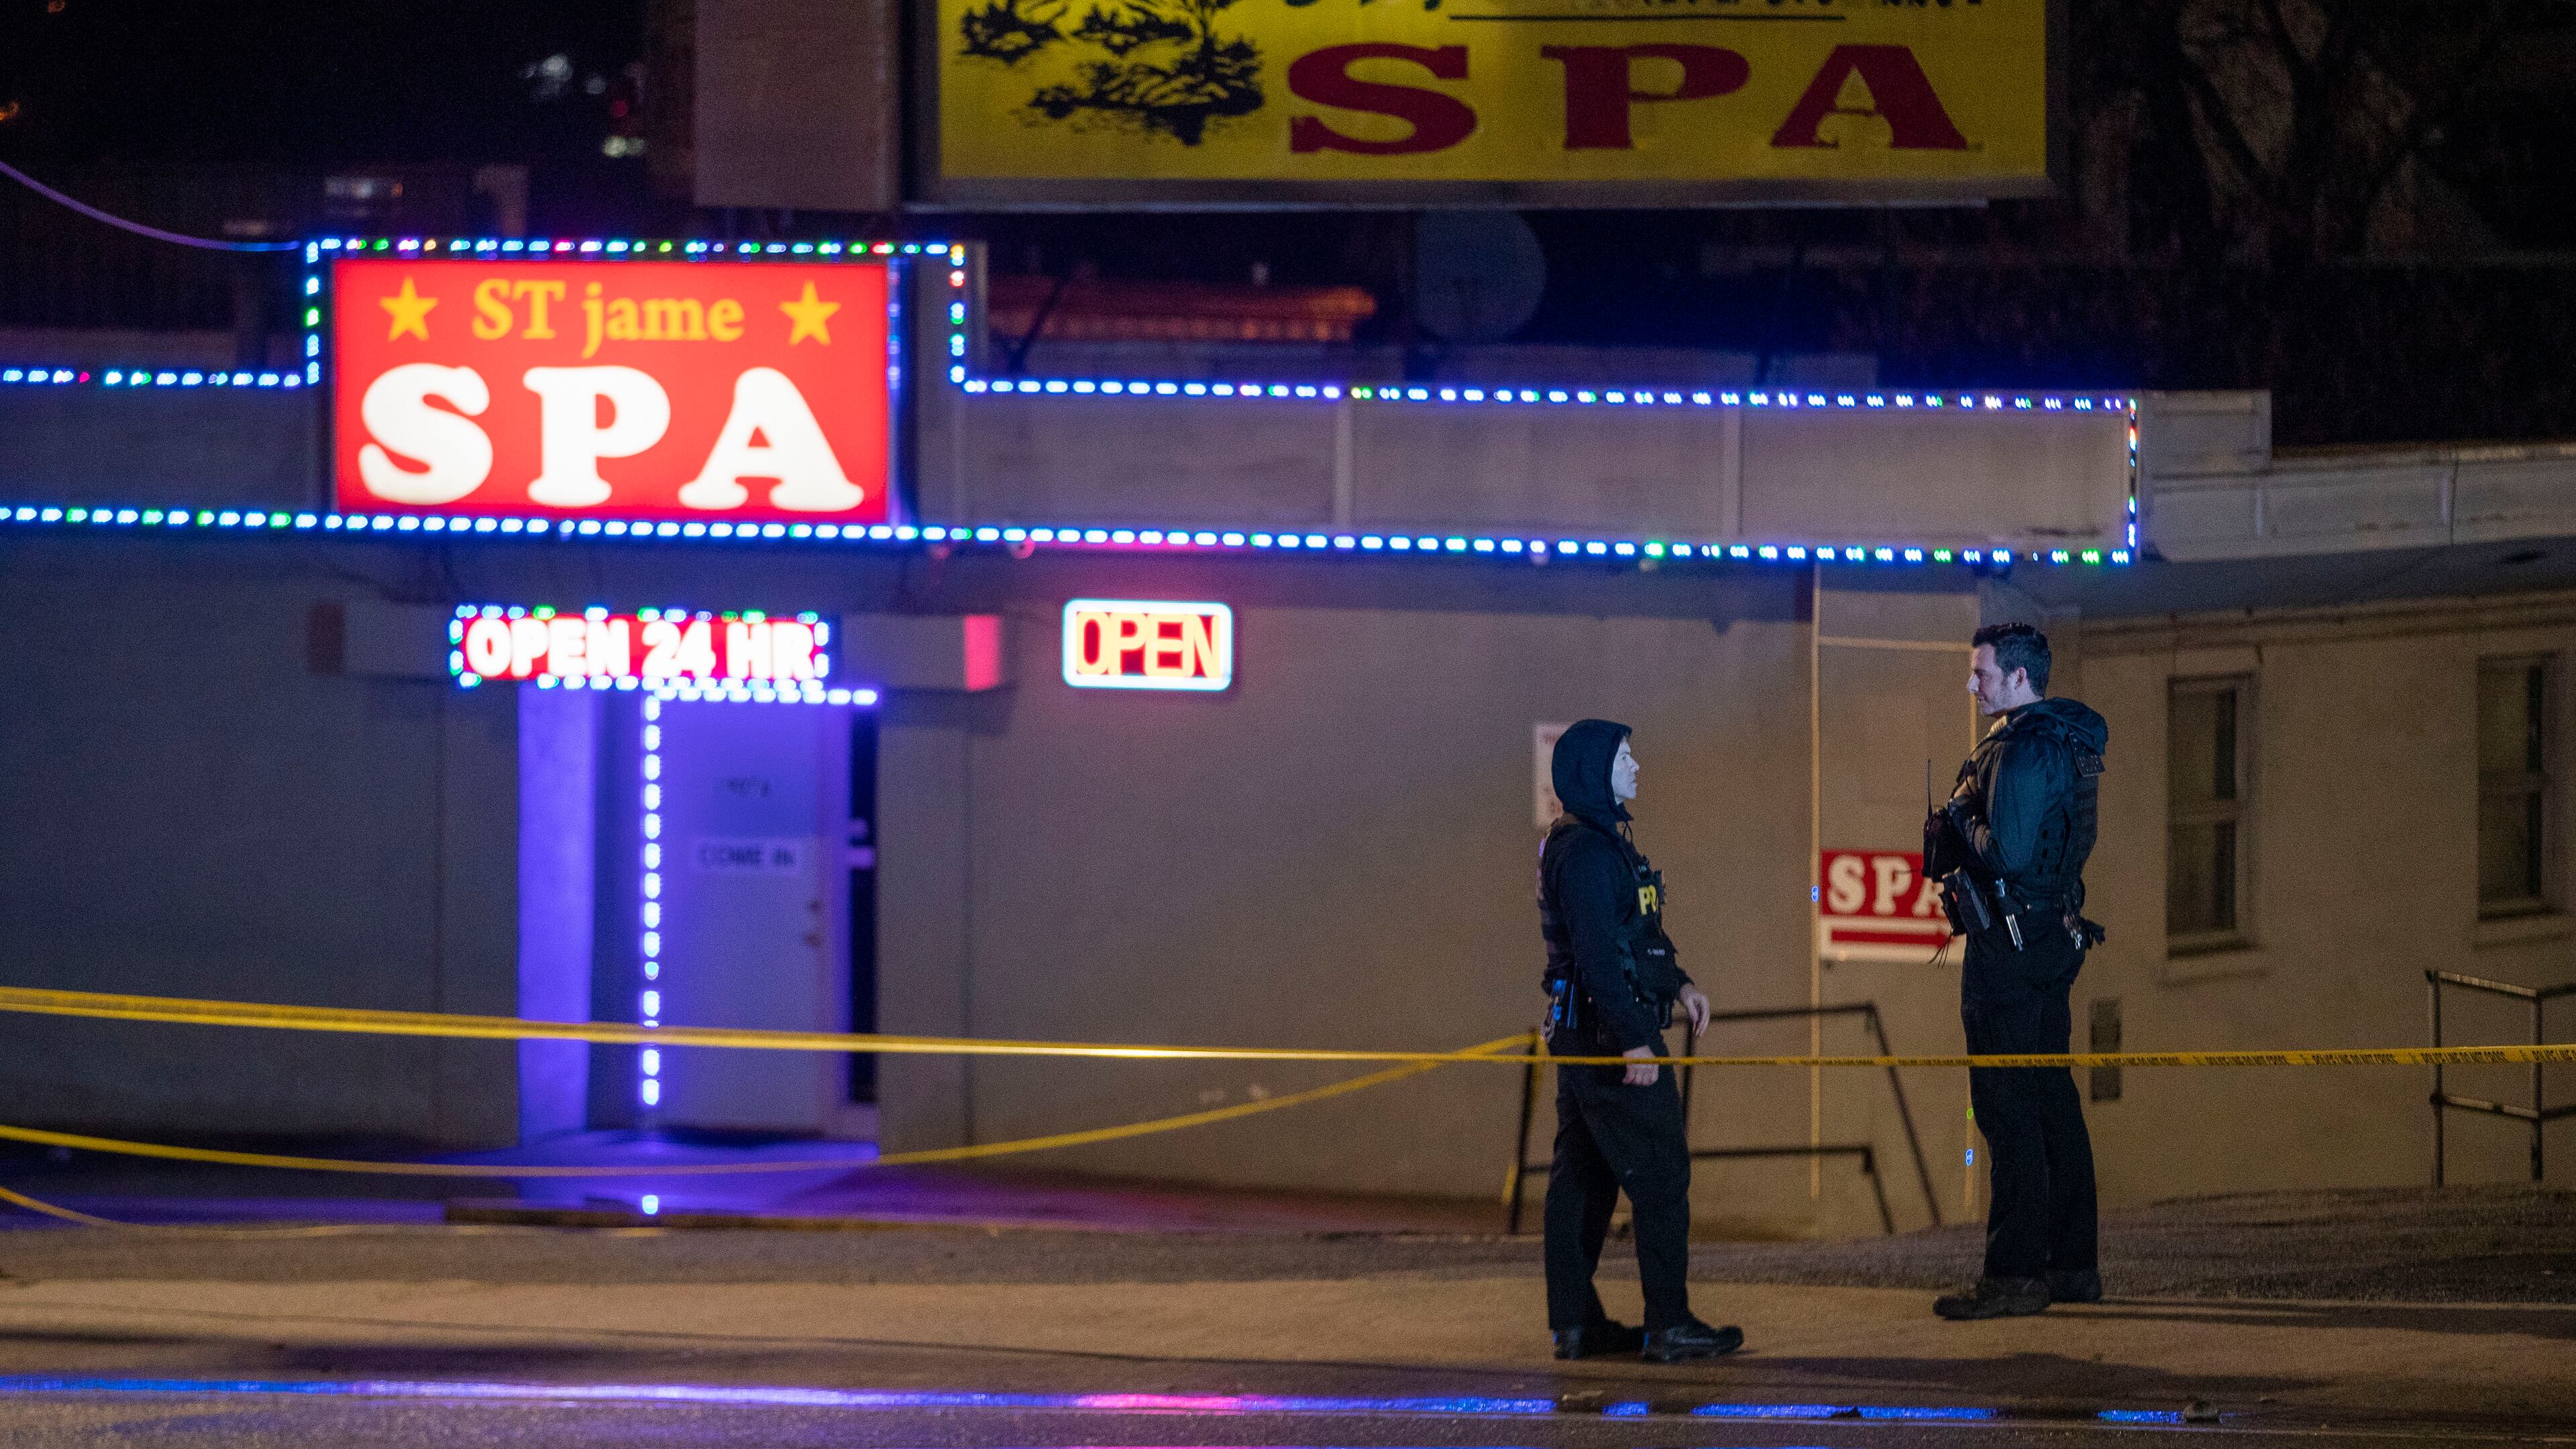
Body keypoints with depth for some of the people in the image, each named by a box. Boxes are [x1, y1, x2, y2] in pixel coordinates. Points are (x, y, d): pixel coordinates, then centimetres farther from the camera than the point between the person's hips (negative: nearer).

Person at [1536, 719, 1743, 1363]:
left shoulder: (1597, 841, 16)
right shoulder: (1588, 851, -17)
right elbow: (1598, 953, -23)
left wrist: (1677, 982, 20)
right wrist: (1634, 1040, -26)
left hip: (1580, 1039, 11)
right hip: (1608, 1035, -11)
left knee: (1582, 1180, 11)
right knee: (1660, 1175, -8)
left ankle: (1574, 1322, 14)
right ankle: (1669, 1326, -8)